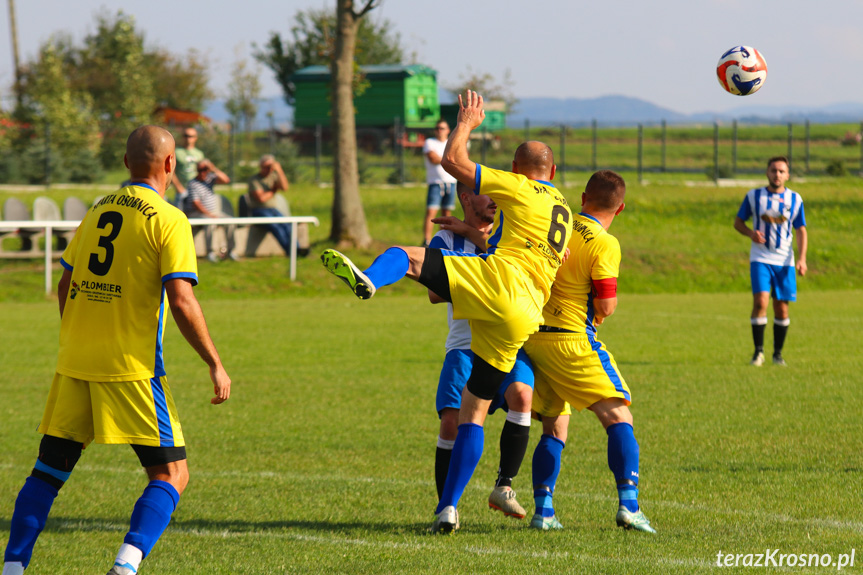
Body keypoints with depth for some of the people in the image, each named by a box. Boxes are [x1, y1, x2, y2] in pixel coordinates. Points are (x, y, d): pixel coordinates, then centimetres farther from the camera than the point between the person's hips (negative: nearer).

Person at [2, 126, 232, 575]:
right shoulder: (169, 221, -5)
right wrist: (215, 365, -6)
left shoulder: (98, 211, 13)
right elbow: (181, 301, -13)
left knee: (48, 471, 13)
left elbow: (65, 288, 16)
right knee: (171, 474, 1)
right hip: (132, 367, -6)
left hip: (74, 365, 6)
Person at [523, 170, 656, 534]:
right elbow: (605, 306, -10)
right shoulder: (604, 245, -9)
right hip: (572, 340, -6)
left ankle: (542, 511, 6)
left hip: (534, 338, 6)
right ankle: (628, 504, -19)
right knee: (618, 418, -5)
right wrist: (607, 305, 10)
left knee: (554, 429, 15)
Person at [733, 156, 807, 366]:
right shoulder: (754, 196, 2)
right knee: (760, 301, -18)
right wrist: (751, 233, -13)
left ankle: (778, 354, 16)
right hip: (760, 259, -2)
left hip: (784, 261, 2)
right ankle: (758, 352, -9)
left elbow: (801, 231, 8)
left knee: (781, 308, 2)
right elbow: (738, 222, 9)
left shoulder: (795, 199, 5)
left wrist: (802, 259, -5)